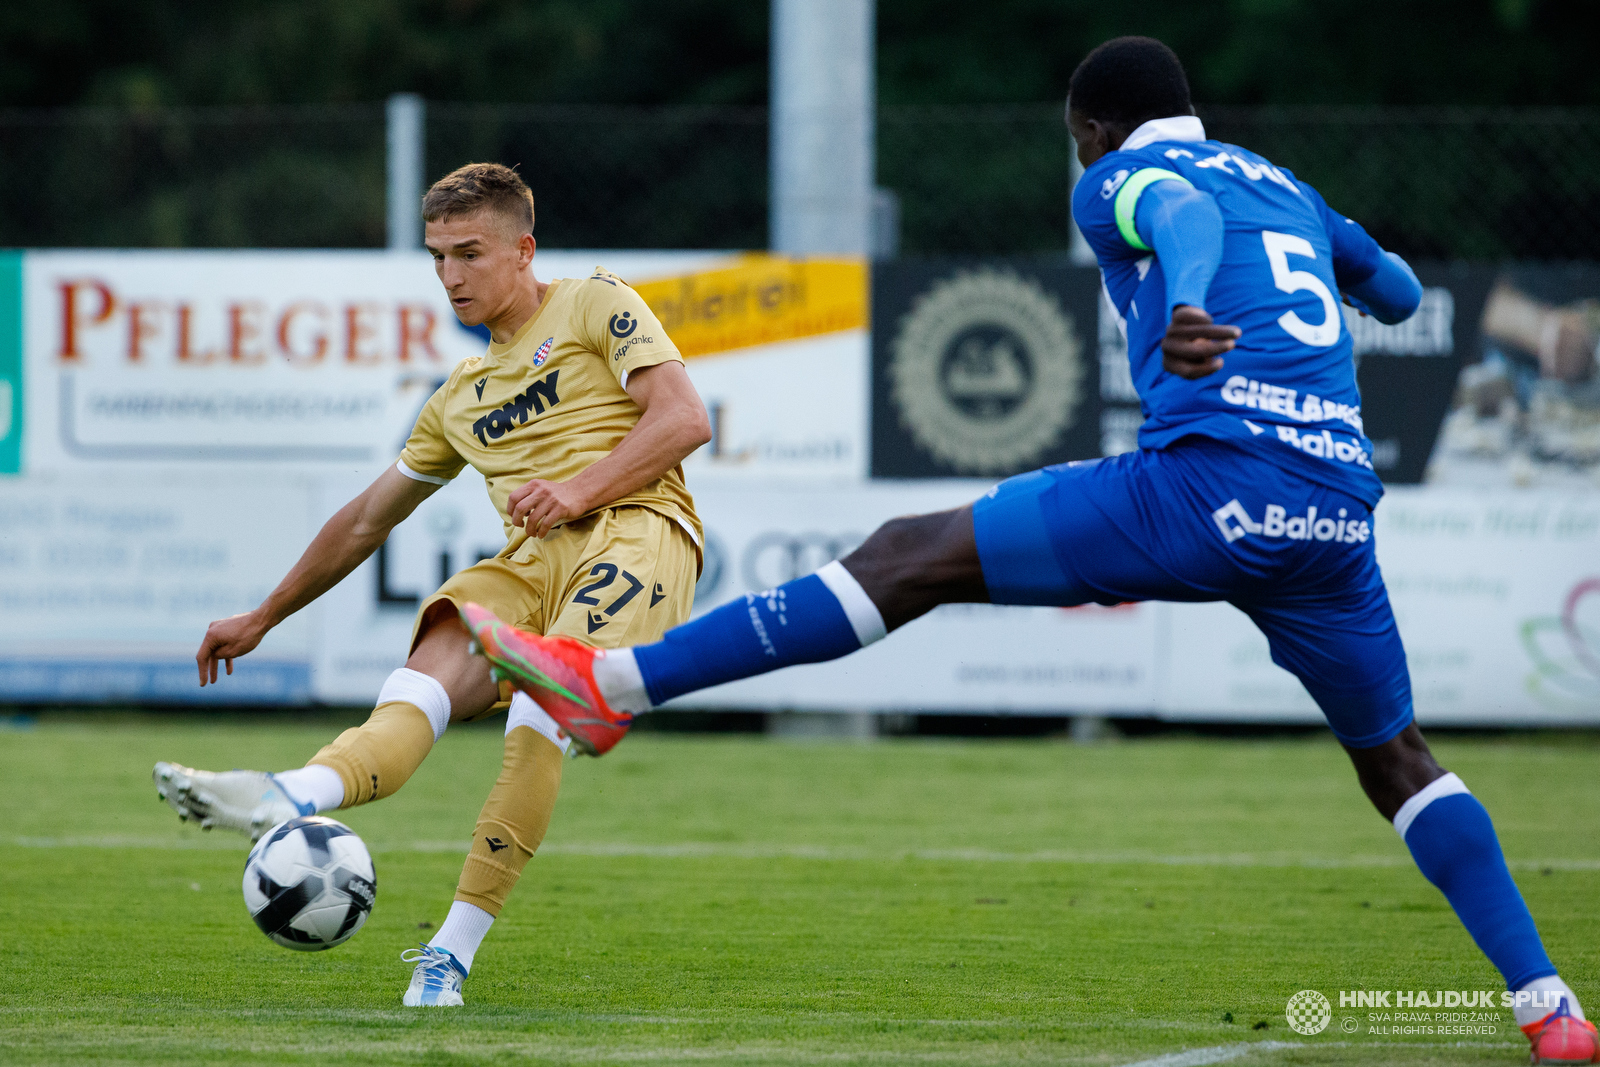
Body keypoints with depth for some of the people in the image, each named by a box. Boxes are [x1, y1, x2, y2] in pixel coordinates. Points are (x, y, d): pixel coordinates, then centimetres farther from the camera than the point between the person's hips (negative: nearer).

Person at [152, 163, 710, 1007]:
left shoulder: (594, 305, 11)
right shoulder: (461, 398, 30)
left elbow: (685, 419, -2)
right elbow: (366, 519, 38)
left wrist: (578, 491, -14)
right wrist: (261, 619, 40)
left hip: (634, 528, -5)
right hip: (530, 561, 5)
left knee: (543, 704, -31)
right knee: (427, 679, -25)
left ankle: (451, 952, -37)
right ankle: (292, 799, -55)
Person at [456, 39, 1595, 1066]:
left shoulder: (1117, 179, 11)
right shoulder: (1283, 186, 30)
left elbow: (1186, 214, -14)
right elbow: (1398, 289, 48)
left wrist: (1185, 312, -37)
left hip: (1207, 479, -6)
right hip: (1336, 505, 6)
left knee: (913, 559, -4)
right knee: (1399, 763, 24)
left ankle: (613, 683, -9)